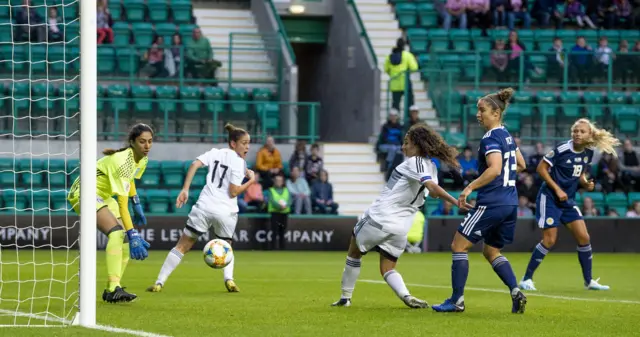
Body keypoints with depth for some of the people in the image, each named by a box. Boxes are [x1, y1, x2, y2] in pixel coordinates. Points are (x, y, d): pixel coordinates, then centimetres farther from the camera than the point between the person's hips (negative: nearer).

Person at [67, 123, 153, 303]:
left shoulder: (143, 159, -3)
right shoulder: (122, 161, -31)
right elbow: (123, 205, -33)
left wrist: (137, 206, 19)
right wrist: (133, 234, -35)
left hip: (103, 196, 9)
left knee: (126, 239, -2)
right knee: (117, 232, -27)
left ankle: (112, 290, 4)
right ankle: (113, 289, -33)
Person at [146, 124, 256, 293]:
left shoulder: (215, 153, 9)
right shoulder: (239, 163, -4)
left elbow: (195, 164, -6)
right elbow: (233, 192, -9)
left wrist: (185, 189, -6)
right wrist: (251, 181, 5)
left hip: (204, 206, 2)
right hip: (226, 211, -2)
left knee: (182, 246, 8)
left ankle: (159, 283, 2)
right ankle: (229, 278, -1)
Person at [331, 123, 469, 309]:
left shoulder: (414, 162, -16)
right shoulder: (431, 167, 6)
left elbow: (432, 186, -29)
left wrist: (455, 201, -33)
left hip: (378, 218, -7)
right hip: (401, 227, 7)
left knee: (354, 254, 18)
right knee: (387, 268, 14)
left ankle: (345, 297, 23)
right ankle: (406, 296, -14)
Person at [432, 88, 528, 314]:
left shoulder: (491, 138, -14)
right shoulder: (507, 136, 14)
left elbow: (495, 169, -28)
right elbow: (521, 165, 25)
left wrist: (470, 187, -27)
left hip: (492, 202, -9)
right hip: (510, 202, 9)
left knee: (459, 245, 0)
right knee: (491, 251, 20)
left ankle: (457, 300, -1)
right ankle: (515, 291, 1)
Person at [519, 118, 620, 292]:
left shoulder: (588, 153, 1)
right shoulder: (562, 149, -19)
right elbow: (541, 168, -14)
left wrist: (586, 183, -6)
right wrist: (557, 189, -18)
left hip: (568, 200, 6)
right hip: (549, 198, -6)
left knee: (584, 237, 1)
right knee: (549, 240, -10)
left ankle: (588, 281, 14)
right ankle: (526, 279, 1)